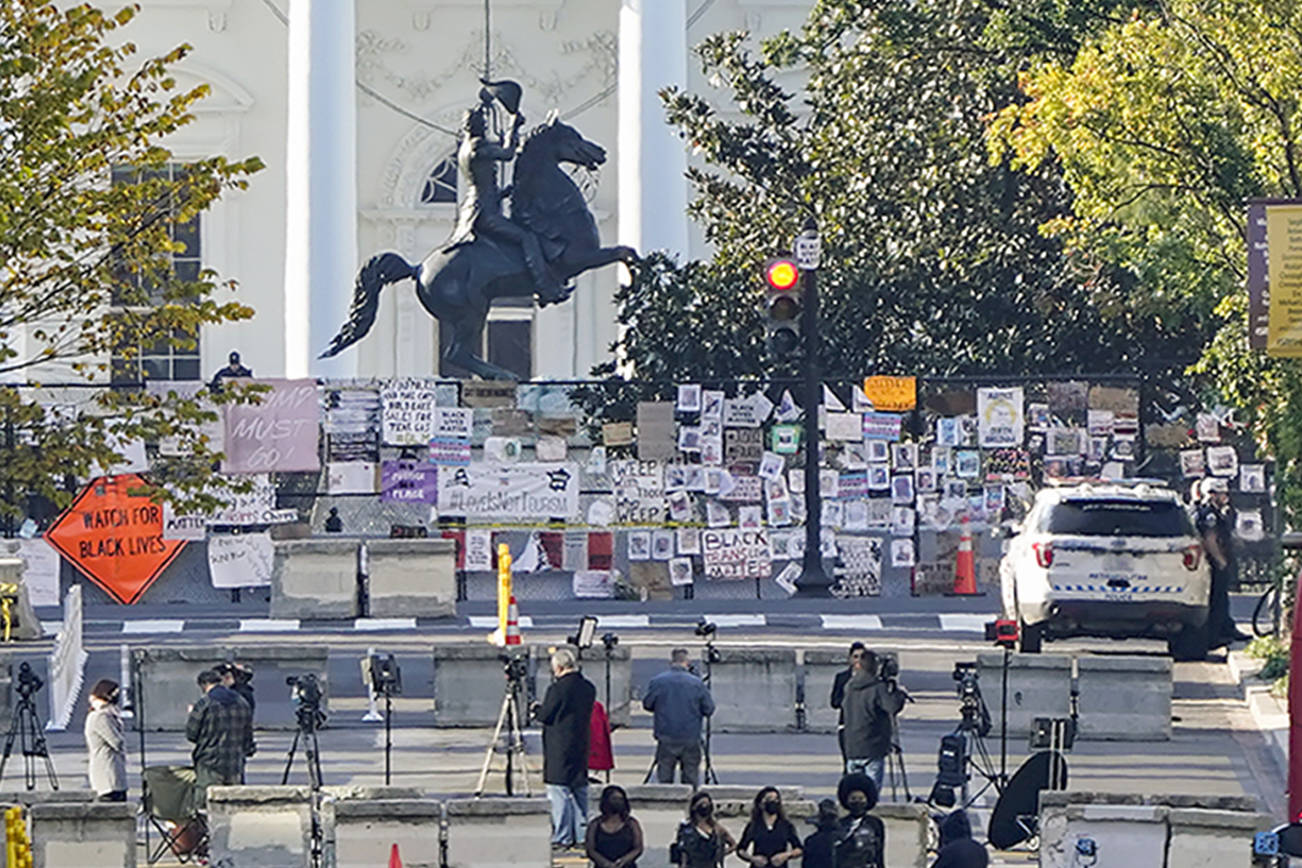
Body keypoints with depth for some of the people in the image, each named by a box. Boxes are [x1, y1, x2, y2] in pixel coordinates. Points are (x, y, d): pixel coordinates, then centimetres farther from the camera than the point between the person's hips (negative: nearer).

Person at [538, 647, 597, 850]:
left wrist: (537, 709, 10)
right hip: (581, 747, 7)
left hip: (559, 748, -7)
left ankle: (562, 837, -3)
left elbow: (544, 716, -12)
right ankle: (581, 835, 17)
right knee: (580, 791, 13)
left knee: (559, 793, -2)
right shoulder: (588, 688, 6)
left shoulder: (557, 689, -16)